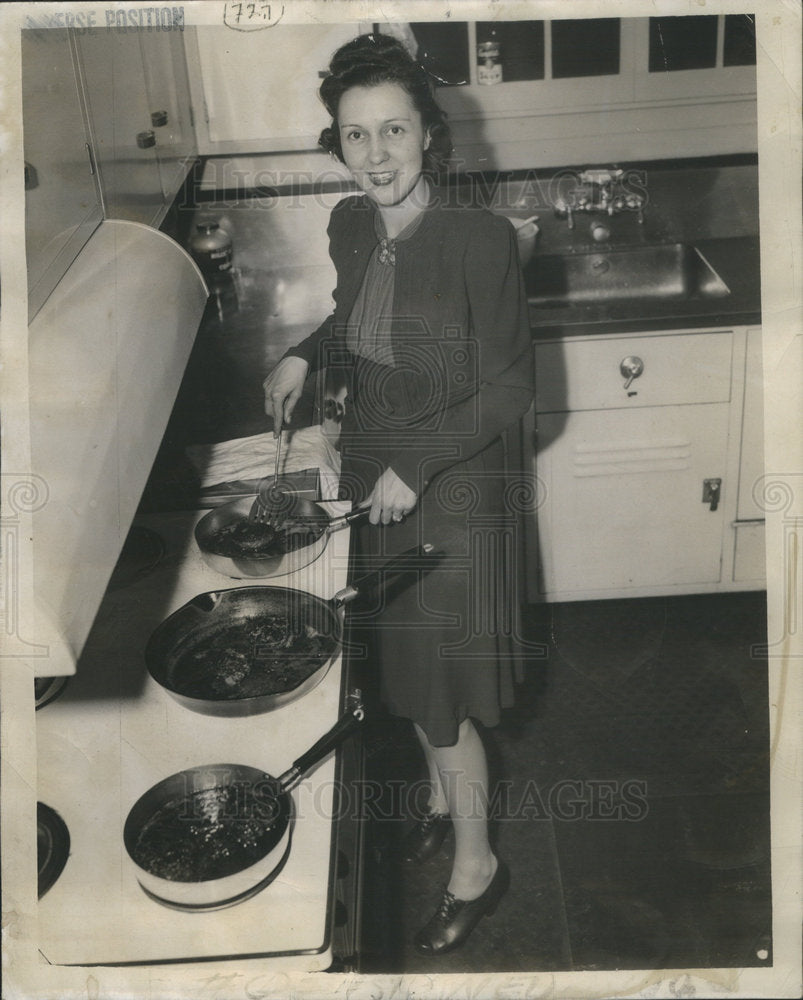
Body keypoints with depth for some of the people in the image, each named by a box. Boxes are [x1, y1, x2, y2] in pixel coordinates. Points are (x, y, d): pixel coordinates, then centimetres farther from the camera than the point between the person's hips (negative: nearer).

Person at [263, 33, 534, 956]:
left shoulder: (479, 239, -22)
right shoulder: (350, 226, -2)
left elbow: (508, 389, -17)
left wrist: (415, 469, -20)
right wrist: (304, 354, 3)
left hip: (449, 495, -6)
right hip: (369, 478, 6)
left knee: (441, 695, 4)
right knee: (405, 665, 21)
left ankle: (476, 866, 28)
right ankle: (442, 793, 48)